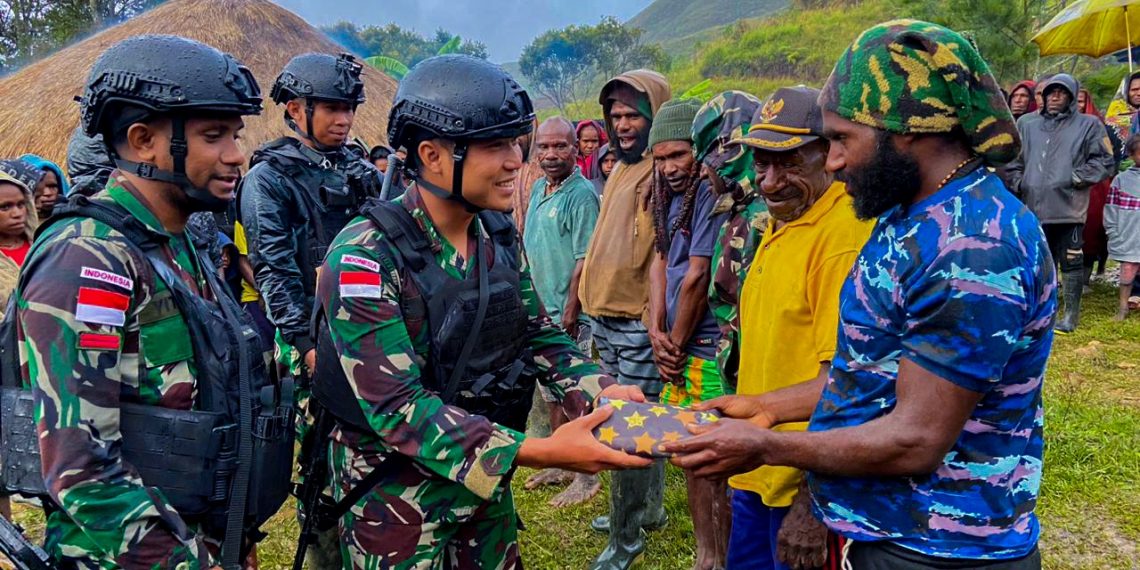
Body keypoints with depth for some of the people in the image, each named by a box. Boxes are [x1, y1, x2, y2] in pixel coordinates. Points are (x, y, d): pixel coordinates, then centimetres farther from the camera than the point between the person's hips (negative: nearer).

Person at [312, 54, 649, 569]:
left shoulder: (501, 236, -2)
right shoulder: (365, 256, -24)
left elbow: (539, 334, 7)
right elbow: (397, 406, -29)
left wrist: (601, 390, -13)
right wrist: (541, 452, -35)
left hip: (487, 483, 6)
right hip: (395, 497, -6)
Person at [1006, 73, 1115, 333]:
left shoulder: (1088, 125, 5)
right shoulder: (1027, 124, 15)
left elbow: (1104, 162, 1)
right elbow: (1013, 159, 19)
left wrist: (1077, 178, -9)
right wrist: (1017, 183, 6)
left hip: (1069, 208, -3)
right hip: (1033, 208, 3)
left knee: (1071, 262, 1)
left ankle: (1071, 315, 11)